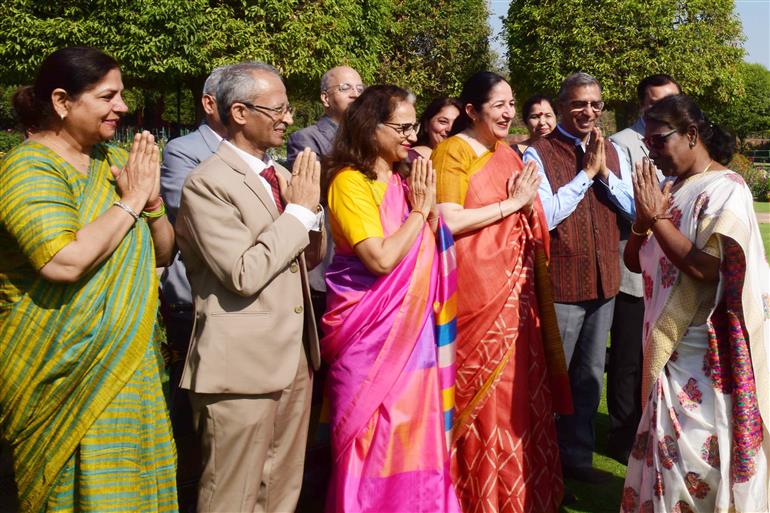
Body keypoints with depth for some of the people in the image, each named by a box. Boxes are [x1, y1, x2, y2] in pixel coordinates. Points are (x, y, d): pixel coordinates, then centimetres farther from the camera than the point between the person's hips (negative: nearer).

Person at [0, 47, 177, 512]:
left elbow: (164, 253, 12)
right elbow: (65, 262, -28)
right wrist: (130, 202, -17)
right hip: (65, 373, -7)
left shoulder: (117, 160, 8)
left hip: (131, 363, 7)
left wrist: (152, 200, -7)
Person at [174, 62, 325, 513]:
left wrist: (310, 204, -4)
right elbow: (244, 274, -22)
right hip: (243, 365, -8)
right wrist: (299, 210, -15)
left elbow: (312, 255, 14)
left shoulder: (282, 175, 11)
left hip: (296, 357, 8)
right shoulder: (207, 182, -14)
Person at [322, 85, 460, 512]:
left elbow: (425, 253, 11)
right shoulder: (350, 182, -13)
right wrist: (419, 210, -12)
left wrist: (428, 206, -4)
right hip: (371, 333, -7)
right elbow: (381, 259, -23)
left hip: (412, 326, 7)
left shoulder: (400, 182, 10)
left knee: (412, 436, 13)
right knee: (374, 442, 2)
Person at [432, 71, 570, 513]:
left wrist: (527, 203, -1)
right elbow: (449, 221, -21)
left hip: (515, 289, 7)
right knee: (484, 395, 0)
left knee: (519, 389, 11)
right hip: (477, 292, -7)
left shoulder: (510, 154, 14)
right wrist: (511, 203, -13)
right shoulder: (452, 152, -9)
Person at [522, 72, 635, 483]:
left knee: (590, 376, 16)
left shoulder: (612, 152, 9)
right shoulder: (539, 154, -10)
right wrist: (586, 173, -16)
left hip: (603, 280, 6)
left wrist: (604, 172, -9)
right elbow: (545, 216, -19)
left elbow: (632, 208, 5)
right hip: (560, 283, -6)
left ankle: (577, 455, 31)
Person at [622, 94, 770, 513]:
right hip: (669, 344, 8)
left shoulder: (725, 190, -14)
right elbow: (634, 262, 12)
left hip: (705, 353, -8)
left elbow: (707, 267, -25)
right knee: (668, 447, 16)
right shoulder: (671, 188, 10)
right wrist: (643, 220, -7)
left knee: (695, 453, -3)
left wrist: (657, 218, -19)